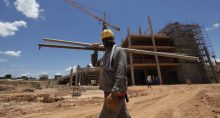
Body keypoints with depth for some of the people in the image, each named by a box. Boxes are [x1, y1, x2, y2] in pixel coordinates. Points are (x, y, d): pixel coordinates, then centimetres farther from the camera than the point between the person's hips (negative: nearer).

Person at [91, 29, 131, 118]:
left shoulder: (119, 51, -11)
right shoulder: (106, 54, 15)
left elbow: (121, 72, -23)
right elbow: (95, 63, 21)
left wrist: (115, 92, -31)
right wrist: (95, 51, 8)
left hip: (115, 93, -8)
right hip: (109, 91, 8)